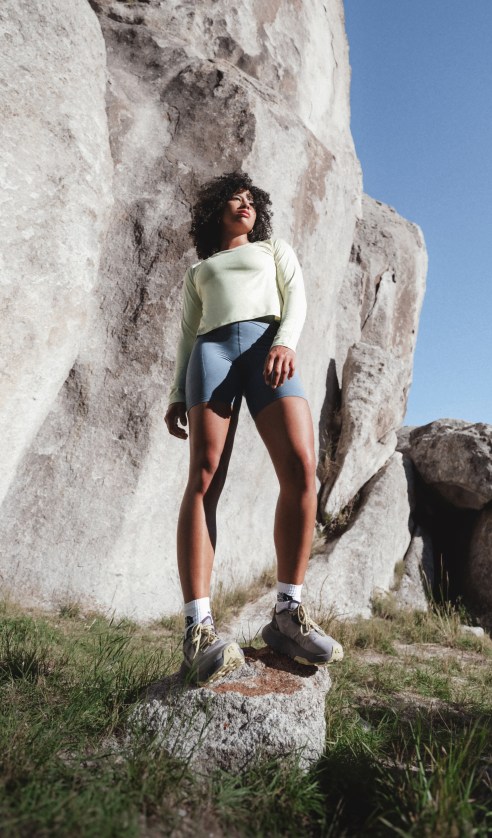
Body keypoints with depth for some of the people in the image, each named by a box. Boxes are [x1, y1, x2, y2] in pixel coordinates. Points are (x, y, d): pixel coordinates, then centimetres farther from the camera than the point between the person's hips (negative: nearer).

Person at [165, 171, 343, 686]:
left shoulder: (275, 249, 32)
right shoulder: (198, 271, 33)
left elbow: (296, 298, 13)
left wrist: (285, 342, -10)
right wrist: (177, 394, 9)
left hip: (269, 345, 0)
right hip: (212, 353, 1)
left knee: (301, 468, -23)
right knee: (204, 479, -19)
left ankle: (287, 614, -16)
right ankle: (198, 628, -24)